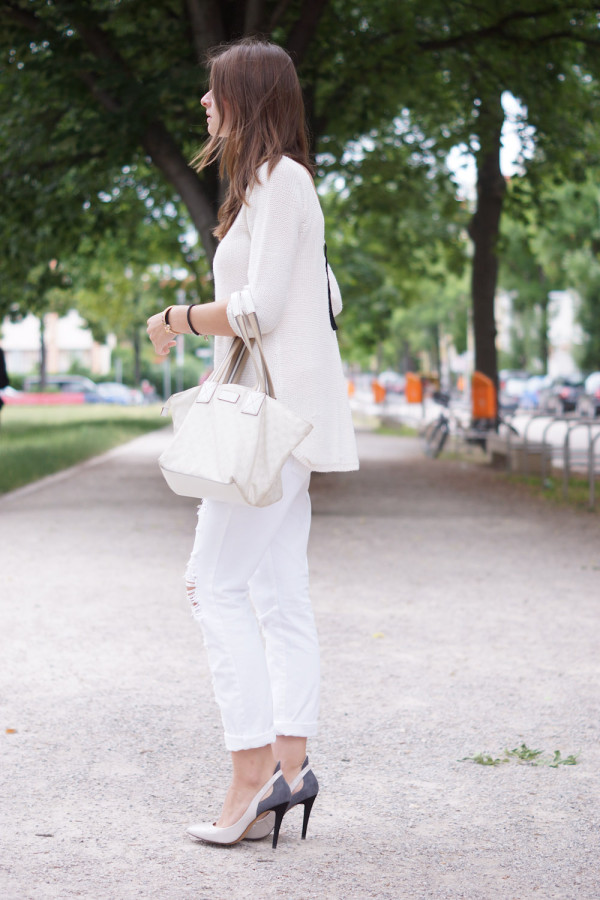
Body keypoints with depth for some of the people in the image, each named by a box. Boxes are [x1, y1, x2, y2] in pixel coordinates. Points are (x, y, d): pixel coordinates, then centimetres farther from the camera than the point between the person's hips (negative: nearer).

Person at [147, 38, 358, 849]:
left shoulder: (280, 180, -10)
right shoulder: (270, 184, 20)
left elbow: (260, 307, -19)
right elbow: (325, 295, 22)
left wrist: (178, 319, -5)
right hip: (278, 409, 11)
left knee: (219, 580, -11)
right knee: (278, 591, 6)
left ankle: (253, 767, -12)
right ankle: (289, 764, 6)